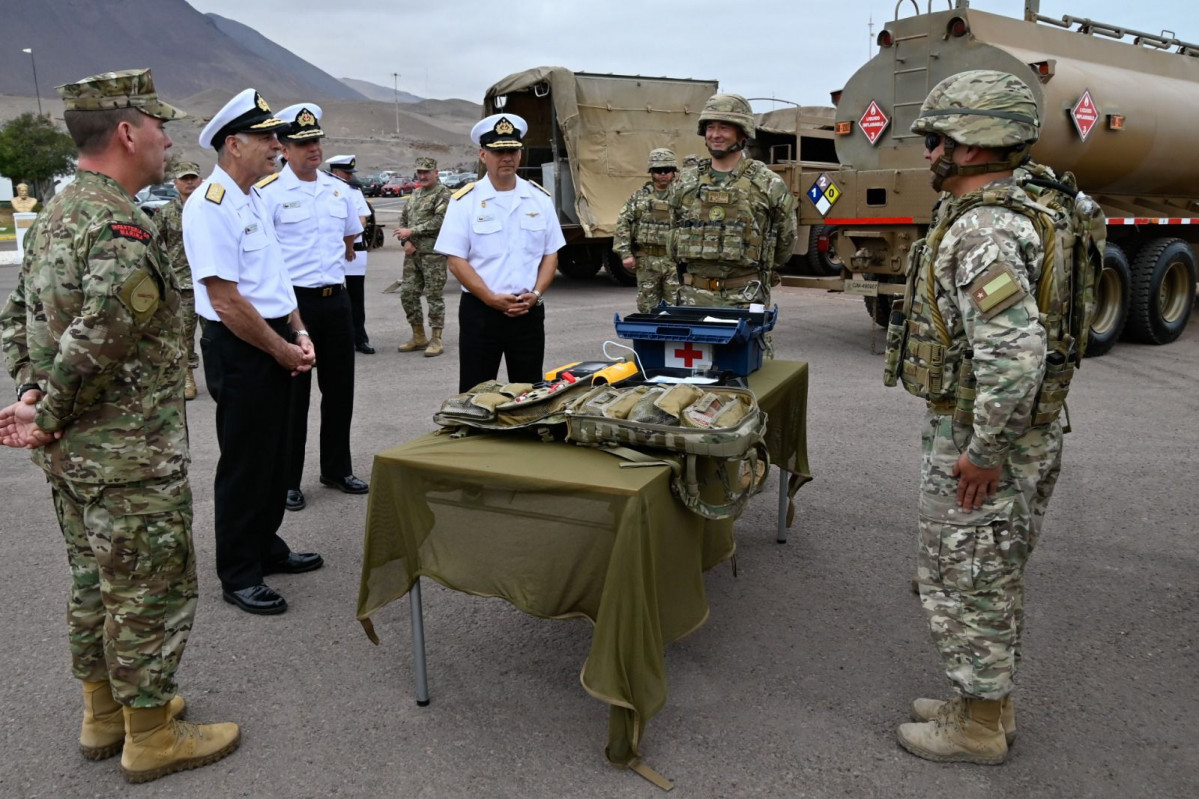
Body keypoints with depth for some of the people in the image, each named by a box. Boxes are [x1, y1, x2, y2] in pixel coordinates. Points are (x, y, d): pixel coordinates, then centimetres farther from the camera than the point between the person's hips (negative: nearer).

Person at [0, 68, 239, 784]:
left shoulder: (58, 213, 11)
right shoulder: (122, 227, -22)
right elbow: (94, 342, -28)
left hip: (73, 455, 10)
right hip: (131, 456, -10)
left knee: (96, 583, 20)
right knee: (153, 591, 4)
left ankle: (105, 713, 36)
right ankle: (152, 737, 19)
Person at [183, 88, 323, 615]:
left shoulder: (253, 200, 13)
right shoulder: (211, 206, -17)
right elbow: (226, 300, -22)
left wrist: (299, 335, 7)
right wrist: (282, 350, -14)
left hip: (275, 346, 9)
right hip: (238, 350, -9)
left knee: (274, 455, 18)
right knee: (244, 463, 2)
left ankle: (266, 546, 34)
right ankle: (238, 575, 16)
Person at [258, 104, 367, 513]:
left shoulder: (339, 190, 9)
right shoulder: (268, 192, -9)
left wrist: (329, 263, 13)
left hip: (336, 298, 6)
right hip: (294, 301, -5)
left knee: (339, 388, 13)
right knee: (292, 394, 4)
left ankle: (337, 469, 28)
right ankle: (287, 481, 16)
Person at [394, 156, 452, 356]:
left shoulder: (442, 193, -6)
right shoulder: (416, 193, 18)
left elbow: (440, 221, -17)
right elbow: (403, 218, 17)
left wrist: (412, 231, -15)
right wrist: (406, 241, -1)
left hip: (433, 252, -8)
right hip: (412, 252, 8)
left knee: (434, 295, -3)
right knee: (408, 293, 8)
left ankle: (436, 340, 4)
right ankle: (418, 337, 19)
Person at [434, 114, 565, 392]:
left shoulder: (540, 199, 6)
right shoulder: (465, 201, -3)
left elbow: (551, 254, 8)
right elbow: (456, 261, -6)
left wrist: (535, 294, -8)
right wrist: (491, 298, -16)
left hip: (529, 312, 3)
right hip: (480, 312, -3)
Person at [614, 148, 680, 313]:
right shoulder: (640, 196, 7)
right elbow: (622, 223, 3)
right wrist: (625, 253, -4)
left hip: (674, 261, -1)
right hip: (646, 261, 1)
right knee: (647, 307, 8)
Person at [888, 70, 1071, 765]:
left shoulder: (980, 232, -24)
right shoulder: (1010, 212, 10)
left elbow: (1015, 354, -34)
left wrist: (983, 450, -24)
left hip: (978, 445, -10)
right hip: (1019, 435, 10)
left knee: (964, 584, 4)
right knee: (994, 581, 20)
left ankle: (977, 728, 21)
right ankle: (990, 705, 36)